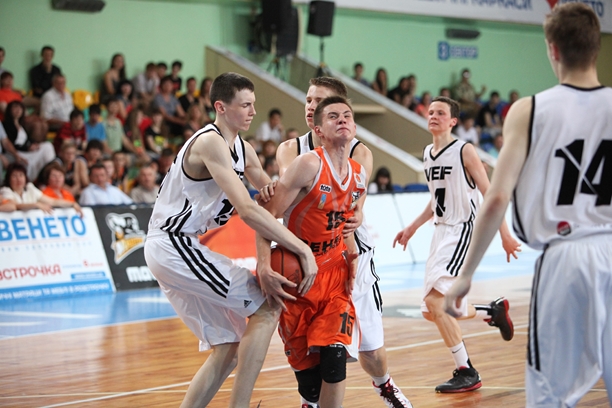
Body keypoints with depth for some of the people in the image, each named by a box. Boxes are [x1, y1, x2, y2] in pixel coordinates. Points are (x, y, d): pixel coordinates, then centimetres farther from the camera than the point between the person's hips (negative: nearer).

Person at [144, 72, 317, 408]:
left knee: (228, 348, 12)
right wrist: (302, 250, -25)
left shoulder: (242, 150, 12)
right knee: (266, 304, -10)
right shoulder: (211, 143, -17)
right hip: (172, 245, -10)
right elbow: (247, 210, -26)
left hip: (178, 248, 10)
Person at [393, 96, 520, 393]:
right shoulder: (427, 154, 13)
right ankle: (493, 311, 31)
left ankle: (467, 374, -10)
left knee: (435, 301, -20)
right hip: (441, 231, 8)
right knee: (431, 311, 9)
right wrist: (412, 228, 22)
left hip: (462, 230, -8)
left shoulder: (464, 151, -10)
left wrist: (504, 234, -15)